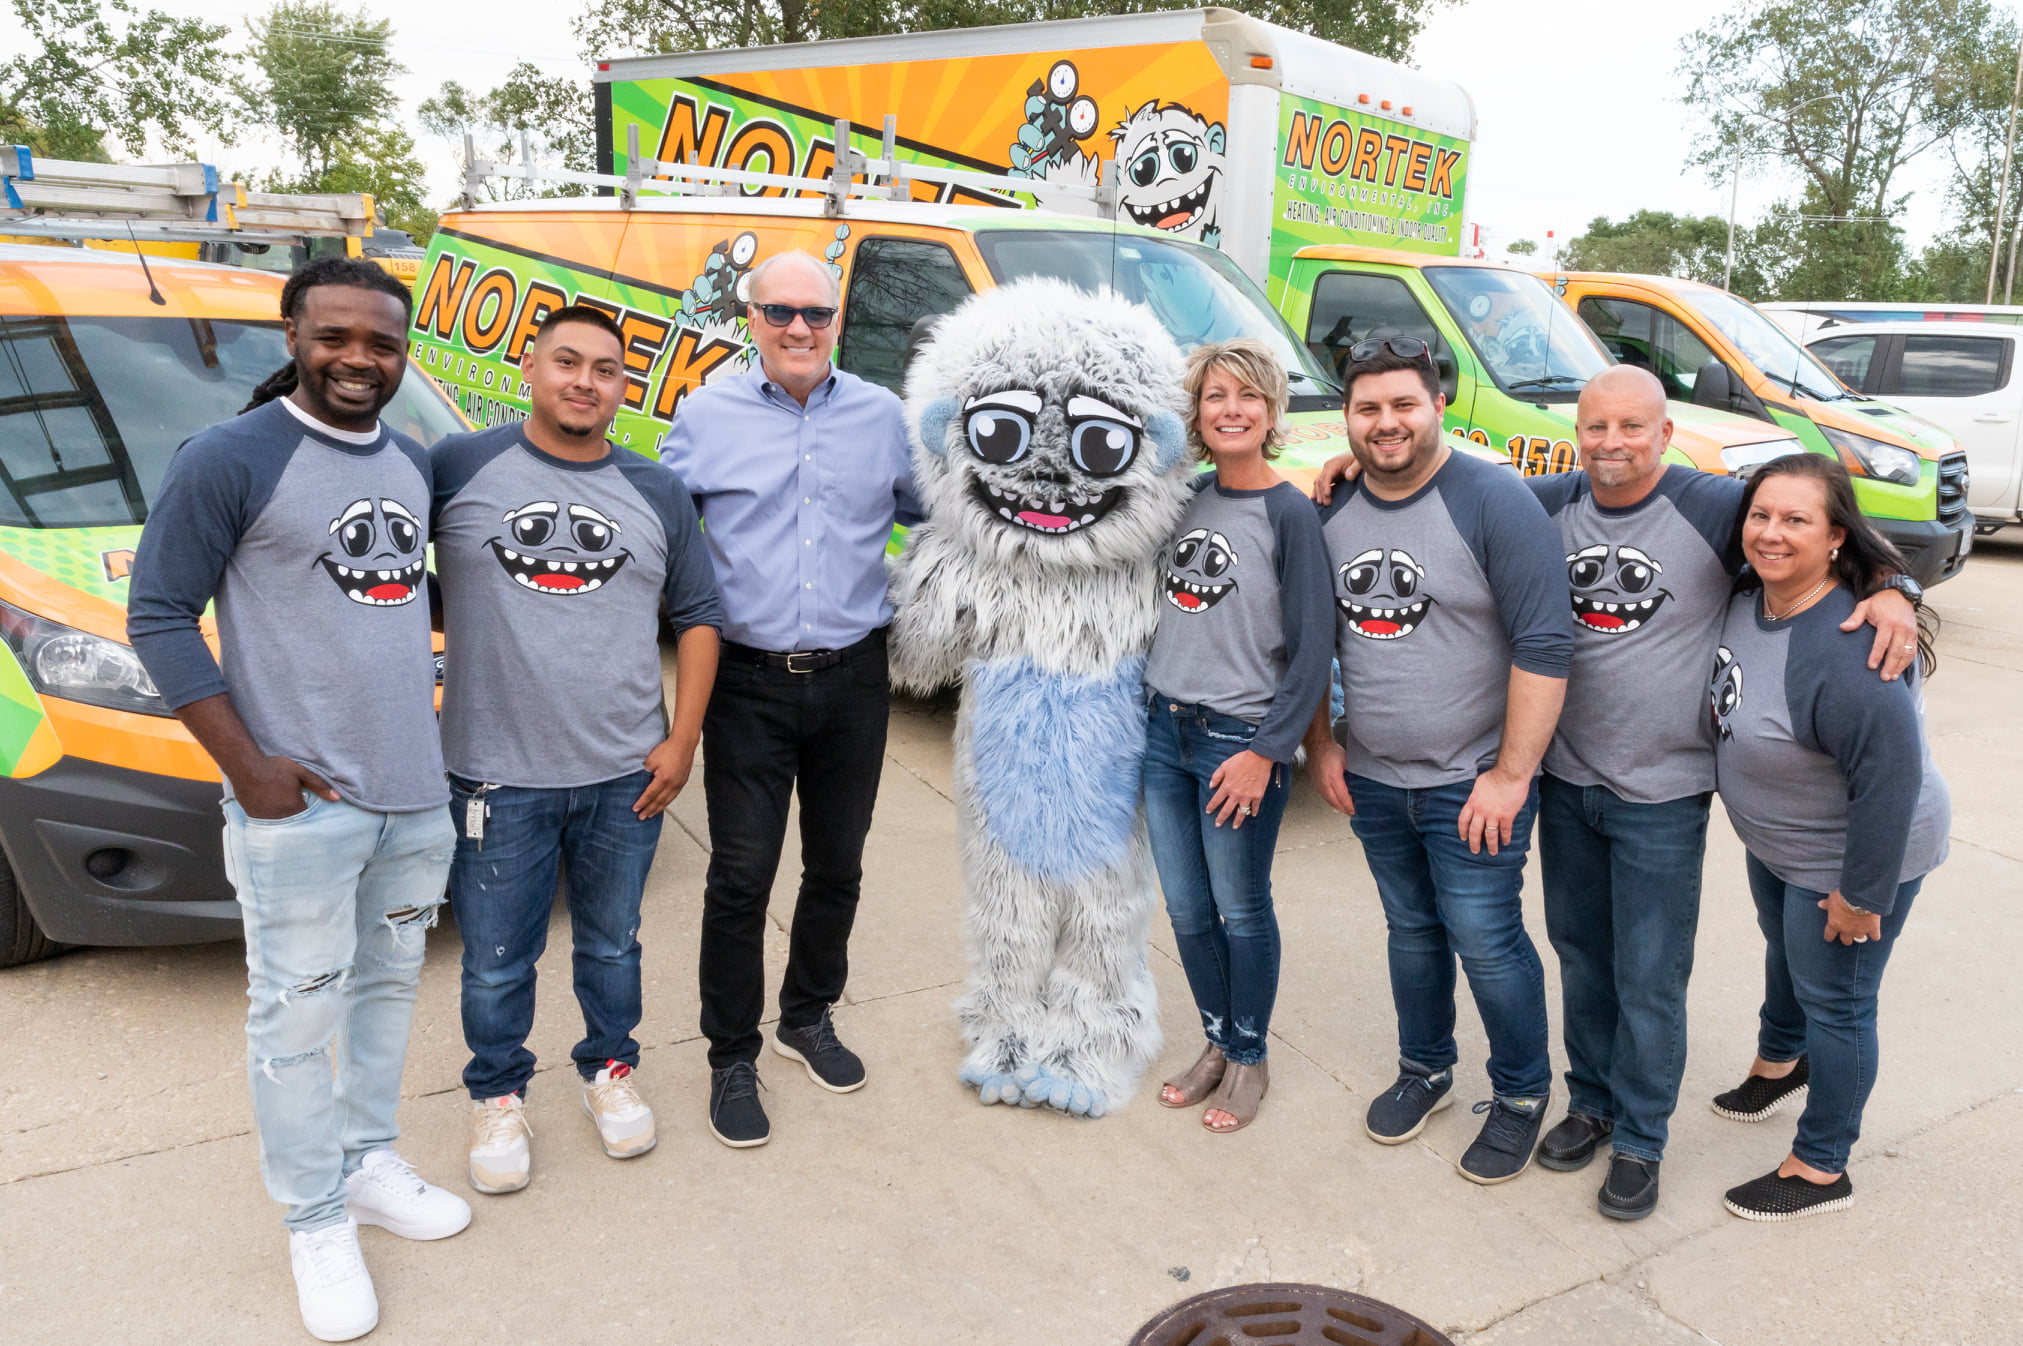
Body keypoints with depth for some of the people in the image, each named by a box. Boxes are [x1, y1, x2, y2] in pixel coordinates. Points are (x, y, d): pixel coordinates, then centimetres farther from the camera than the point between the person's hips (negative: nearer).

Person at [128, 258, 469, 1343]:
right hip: (298, 805, -6)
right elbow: (157, 617, -10)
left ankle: (368, 1163, 35)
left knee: (388, 984, 17)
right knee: (297, 1016, 3)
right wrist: (246, 765, -15)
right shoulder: (230, 460, -10)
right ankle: (316, 1220, 19)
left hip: (415, 791, 6)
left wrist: (431, 692, 12)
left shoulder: (417, 464, 9)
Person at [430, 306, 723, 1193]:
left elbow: (698, 617, 9)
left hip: (627, 776, 2)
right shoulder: (458, 469, -3)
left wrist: (681, 740, 1)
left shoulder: (656, 494, 6)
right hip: (496, 776, -2)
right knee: (496, 962, 11)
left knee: (611, 945, 18)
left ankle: (610, 1070, 40)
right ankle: (498, 1096, 34)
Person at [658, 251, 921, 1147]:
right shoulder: (707, 416, 1)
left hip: (852, 678, 3)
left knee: (837, 866, 14)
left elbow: (929, 511, 20)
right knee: (741, 877, 0)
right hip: (749, 680, -2)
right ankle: (732, 1059, 18)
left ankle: (808, 1019, 37)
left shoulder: (882, 416, 6)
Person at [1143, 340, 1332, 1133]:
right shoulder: (1187, 497, 7)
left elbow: (1314, 648, -12)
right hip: (1163, 730, 6)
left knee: (1240, 911, 7)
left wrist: (1266, 752, -15)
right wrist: (1148, 700, 9)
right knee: (1186, 909, 13)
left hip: (1239, 740, -5)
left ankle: (1250, 1060, 26)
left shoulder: (1289, 513, -9)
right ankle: (1216, 1043, 32)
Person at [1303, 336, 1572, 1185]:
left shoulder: (1494, 502, -14)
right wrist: (1320, 745, 9)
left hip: (1472, 783, -5)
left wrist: (1511, 774, -18)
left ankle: (1521, 1095, 24)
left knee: (1486, 942, 2)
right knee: (1411, 931, 19)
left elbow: (1544, 645, -17)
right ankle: (1425, 1070, 38)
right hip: (1371, 780, 5)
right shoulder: (1331, 511, 3)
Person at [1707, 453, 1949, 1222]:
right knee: (1784, 954, 29)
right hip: (1778, 843, 8)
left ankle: (1821, 1170, 26)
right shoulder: (1748, 597, -9)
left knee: (1833, 1000, 7)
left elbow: (1890, 777, -32)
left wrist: (1861, 893, -25)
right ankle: (1780, 1061, 58)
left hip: (1848, 861, -8)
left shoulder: (1846, 650, -35)